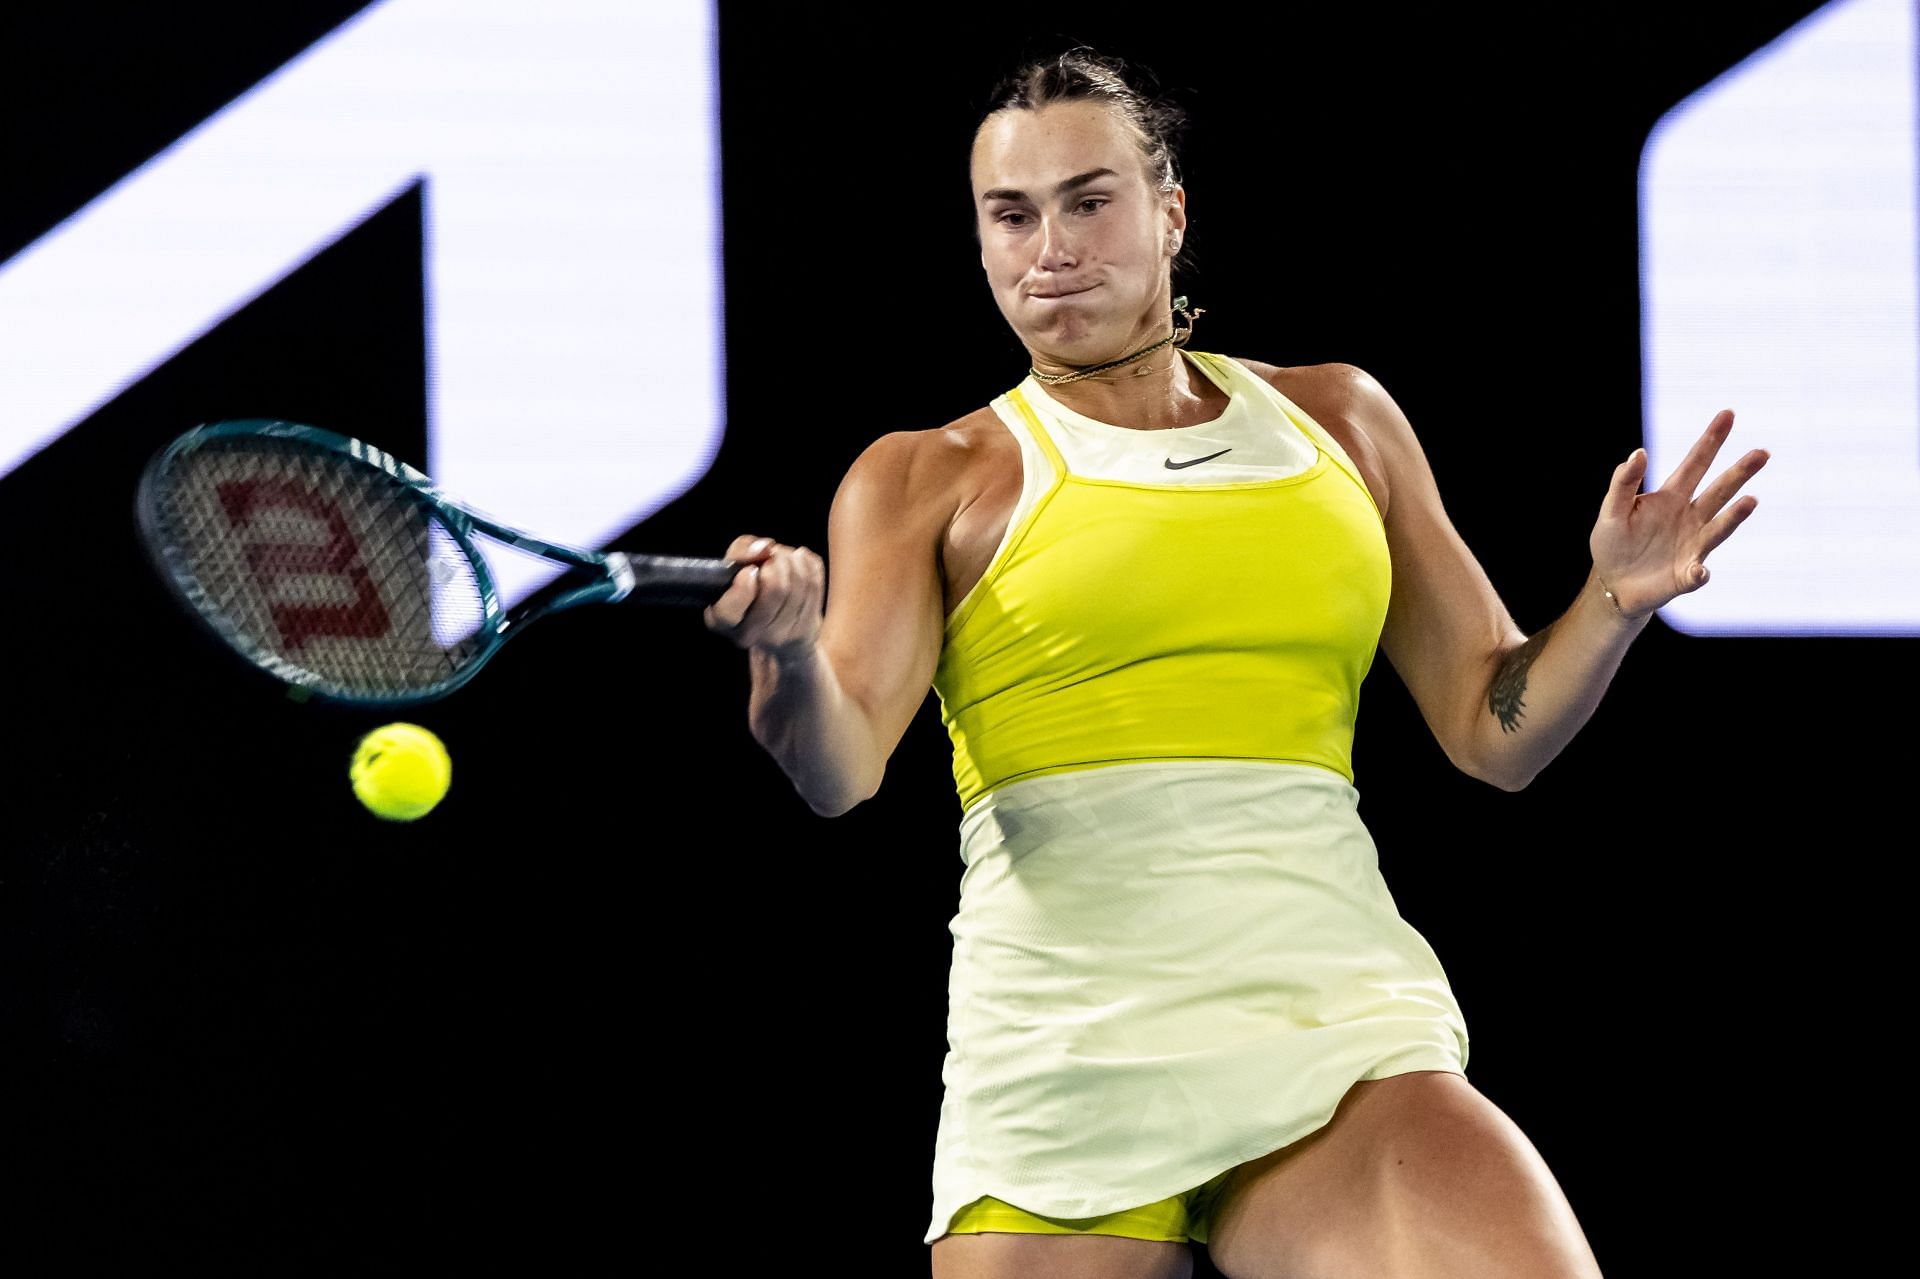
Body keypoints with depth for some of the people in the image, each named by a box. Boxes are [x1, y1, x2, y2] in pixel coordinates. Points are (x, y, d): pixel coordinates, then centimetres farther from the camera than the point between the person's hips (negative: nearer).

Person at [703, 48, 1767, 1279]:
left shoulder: (1336, 421, 18)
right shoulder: (929, 481, 9)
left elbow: (1495, 731, 20)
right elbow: (838, 769, -5)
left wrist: (1613, 605, 0)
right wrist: (789, 656, -27)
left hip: (1328, 1022, 1)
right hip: (1065, 1060, -1)